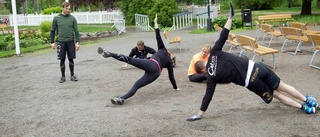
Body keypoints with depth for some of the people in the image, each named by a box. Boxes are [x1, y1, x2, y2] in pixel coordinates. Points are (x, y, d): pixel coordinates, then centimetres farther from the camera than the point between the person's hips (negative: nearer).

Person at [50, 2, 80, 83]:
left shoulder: (72, 18, 2)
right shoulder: (56, 18, 1)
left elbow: (76, 31, 3)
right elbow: (52, 31, 6)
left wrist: (77, 42, -3)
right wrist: (52, 42, 1)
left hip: (70, 42, 1)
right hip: (61, 42, 0)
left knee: (71, 59, 5)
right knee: (62, 60, 4)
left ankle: (72, 75, 18)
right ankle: (63, 76, 15)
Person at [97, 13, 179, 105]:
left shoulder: (163, 50, 25)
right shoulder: (170, 63, 29)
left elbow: (158, 38, 17)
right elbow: (171, 76, 28)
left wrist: (156, 23, 19)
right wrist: (175, 88, 38)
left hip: (151, 65, -3)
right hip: (156, 73, 3)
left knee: (129, 59, -9)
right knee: (137, 85, -5)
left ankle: (108, 54, -25)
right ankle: (121, 99, -24)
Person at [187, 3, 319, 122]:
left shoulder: (212, 77, -4)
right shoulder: (214, 53, 1)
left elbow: (208, 96, -4)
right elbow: (223, 36, -5)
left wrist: (199, 114, 2)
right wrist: (230, 17, 1)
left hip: (250, 82, -3)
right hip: (254, 67, 4)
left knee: (276, 94, 17)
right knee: (281, 87, 17)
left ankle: (302, 106, 18)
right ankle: (307, 100, 28)